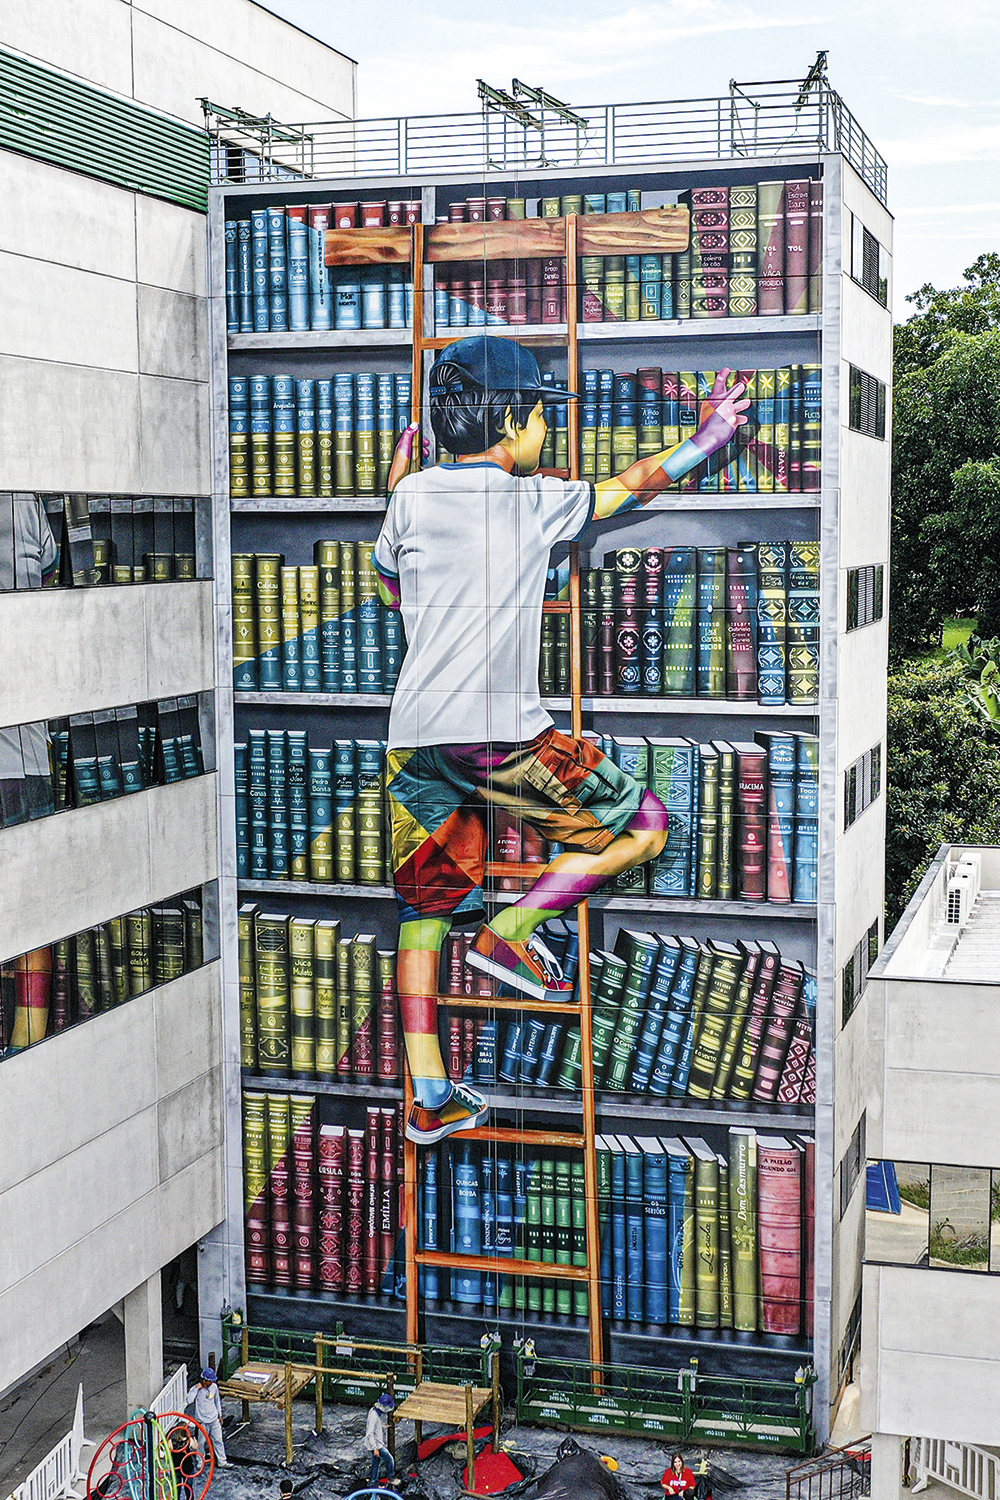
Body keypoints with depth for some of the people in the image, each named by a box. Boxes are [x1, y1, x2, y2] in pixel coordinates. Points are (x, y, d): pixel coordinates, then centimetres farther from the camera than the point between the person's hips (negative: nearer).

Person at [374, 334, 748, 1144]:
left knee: (425, 907, 14)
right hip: (503, 738, -5)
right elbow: (632, 484, 13)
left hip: (415, 738, 5)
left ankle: (429, 1098, 12)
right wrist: (709, 437, 29)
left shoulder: (413, 496, 8)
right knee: (643, 827, 11)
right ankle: (508, 932, 6)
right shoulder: (536, 500, -2)